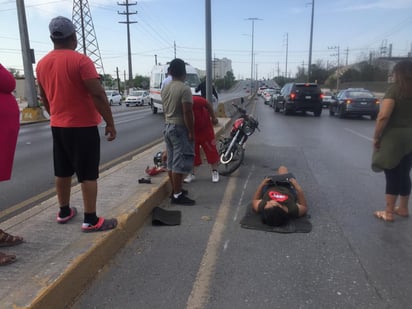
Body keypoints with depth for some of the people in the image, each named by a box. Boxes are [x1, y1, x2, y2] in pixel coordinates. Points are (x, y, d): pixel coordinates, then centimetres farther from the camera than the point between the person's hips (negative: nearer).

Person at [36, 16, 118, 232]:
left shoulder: (42, 64, 8)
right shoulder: (81, 60, -14)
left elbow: (44, 98, 17)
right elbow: (98, 95, -19)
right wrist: (110, 123, -13)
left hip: (57, 126, 7)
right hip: (83, 126, -7)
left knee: (62, 172, 16)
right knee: (88, 175, -2)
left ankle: (64, 212, 28)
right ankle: (91, 220, 3)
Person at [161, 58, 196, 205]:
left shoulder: (165, 88, 9)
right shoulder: (184, 89, -16)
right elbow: (187, 112, -20)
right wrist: (191, 131, -15)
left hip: (167, 127, 9)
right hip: (180, 128, -9)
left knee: (171, 161, 13)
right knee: (180, 163, -4)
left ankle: (175, 190, 24)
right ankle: (177, 195, 0)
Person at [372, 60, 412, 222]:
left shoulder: (395, 89, -13)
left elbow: (383, 116, -24)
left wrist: (376, 137, -14)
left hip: (393, 137, -6)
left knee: (392, 176, 0)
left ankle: (388, 212, 9)